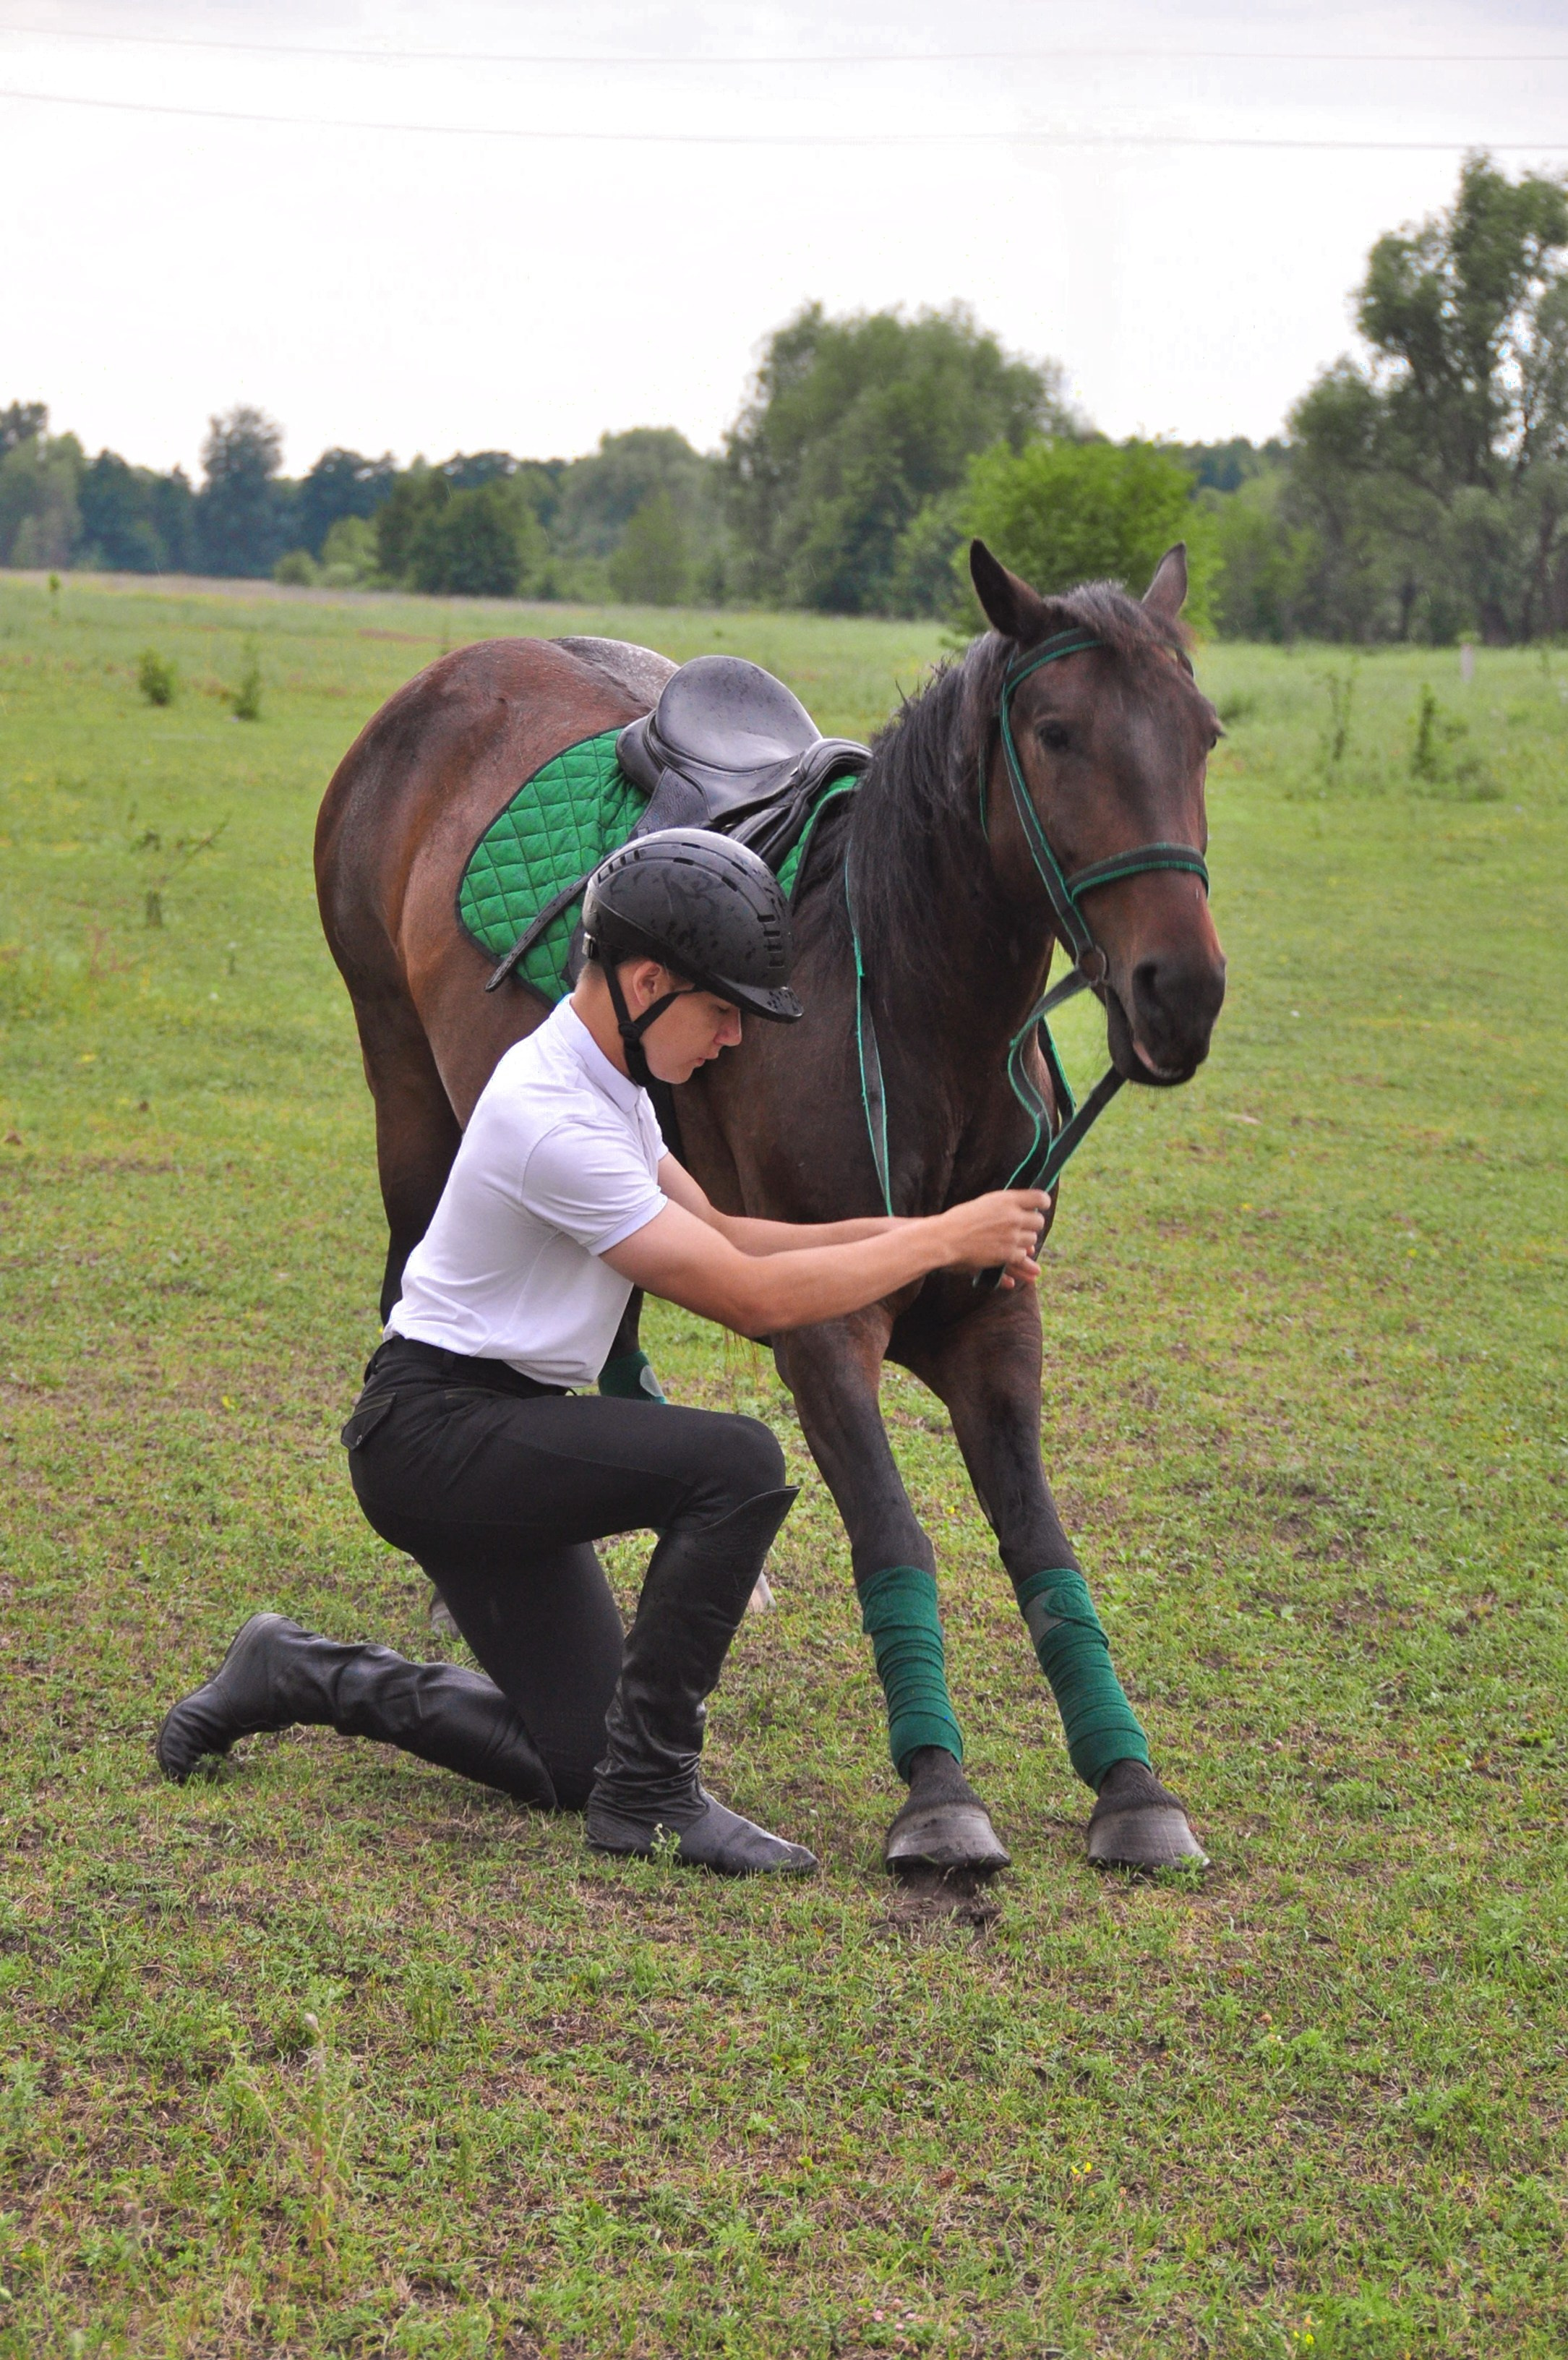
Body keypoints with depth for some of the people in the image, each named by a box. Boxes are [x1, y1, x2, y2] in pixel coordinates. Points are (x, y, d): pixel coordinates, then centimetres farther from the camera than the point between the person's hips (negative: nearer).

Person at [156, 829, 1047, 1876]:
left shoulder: (605, 1083, 8)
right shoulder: (554, 1119, -24)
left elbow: (721, 1235, 13)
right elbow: (751, 1298, -23)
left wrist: (903, 1232, 0)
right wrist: (942, 1240, -17)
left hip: (490, 1434, 10)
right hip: (434, 1431, -10)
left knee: (573, 1763, 7)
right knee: (738, 1463, -28)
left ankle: (302, 1675, 21)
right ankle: (649, 1792, -17)